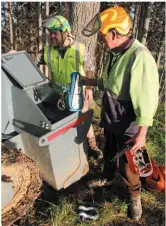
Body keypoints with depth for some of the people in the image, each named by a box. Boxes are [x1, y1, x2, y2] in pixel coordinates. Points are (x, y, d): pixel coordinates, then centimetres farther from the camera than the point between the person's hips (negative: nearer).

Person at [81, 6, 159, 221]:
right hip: (109, 119, 8)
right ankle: (107, 178, 53)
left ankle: (135, 195, 37)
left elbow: (147, 99, -25)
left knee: (127, 164, 9)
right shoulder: (114, 53, 2)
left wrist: (141, 133, -23)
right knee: (109, 152, 26)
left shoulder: (140, 57, -26)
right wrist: (90, 81, 10)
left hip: (127, 124, -7)